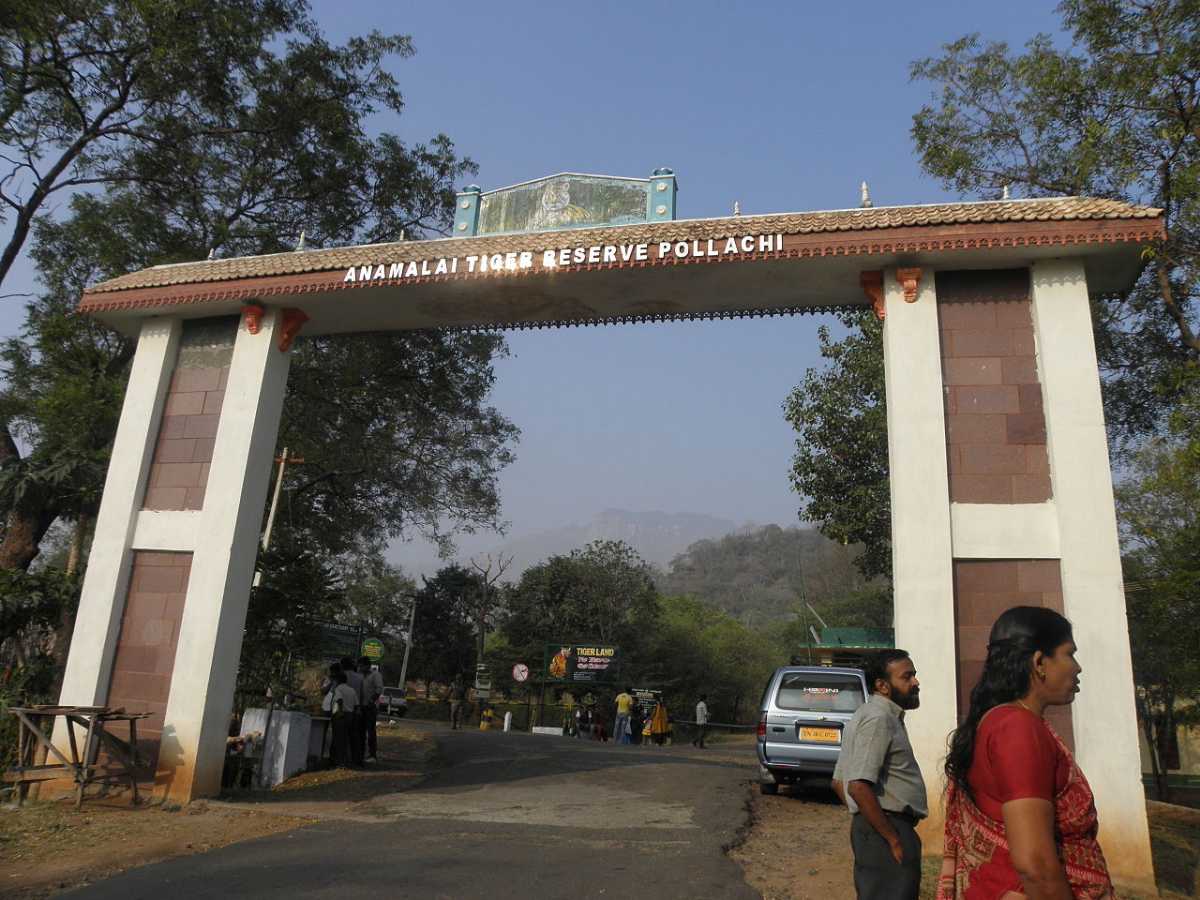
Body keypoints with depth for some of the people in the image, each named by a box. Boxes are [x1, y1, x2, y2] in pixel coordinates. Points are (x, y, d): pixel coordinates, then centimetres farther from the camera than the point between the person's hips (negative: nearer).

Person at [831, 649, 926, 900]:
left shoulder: (867, 715, 16)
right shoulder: (879, 719, -15)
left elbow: (839, 782, 19)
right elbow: (859, 786, -26)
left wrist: (864, 824, 15)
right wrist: (894, 839, -19)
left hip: (872, 826, 10)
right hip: (887, 830, -10)